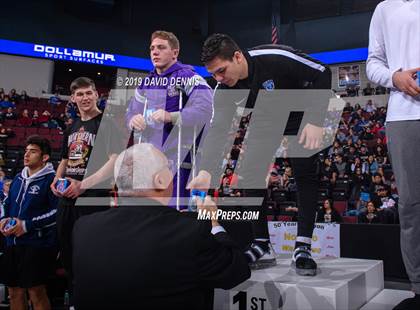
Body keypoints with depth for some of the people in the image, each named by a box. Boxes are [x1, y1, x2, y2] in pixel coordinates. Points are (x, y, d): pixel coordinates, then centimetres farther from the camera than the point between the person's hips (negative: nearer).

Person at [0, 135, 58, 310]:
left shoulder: (50, 180, -9)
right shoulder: (18, 178, 15)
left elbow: (58, 211, -17)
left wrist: (27, 225, -19)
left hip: (38, 245, -7)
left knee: (36, 292, -4)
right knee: (14, 291, 13)